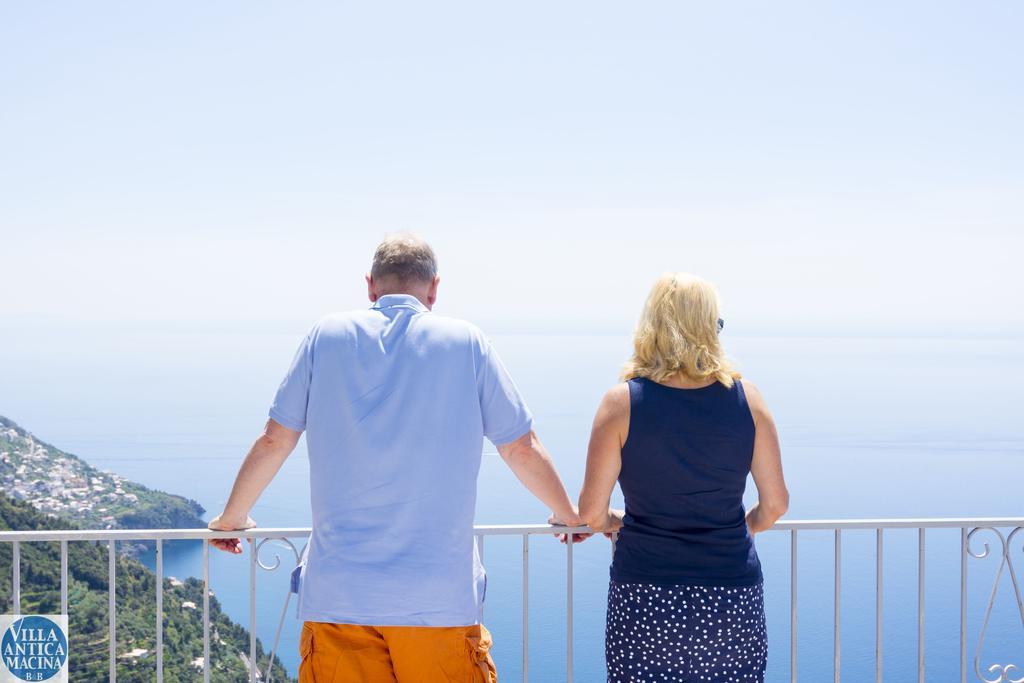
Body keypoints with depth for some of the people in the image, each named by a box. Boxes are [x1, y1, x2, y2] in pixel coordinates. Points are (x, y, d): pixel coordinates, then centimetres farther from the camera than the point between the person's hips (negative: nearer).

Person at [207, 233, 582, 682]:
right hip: (440, 595, -1)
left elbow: (274, 441, 8)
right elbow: (521, 449, 8)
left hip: (339, 593, 1)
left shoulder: (328, 336, 4)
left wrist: (232, 517, 24)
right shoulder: (467, 343, 2)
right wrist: (569, 515, 25)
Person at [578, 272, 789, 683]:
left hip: (643, 603, -1)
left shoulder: (622, 402, -7)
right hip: (732, 600, 1)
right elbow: (776, 503, 3)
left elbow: (591, 512, -6)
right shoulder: (745, 398, -3)